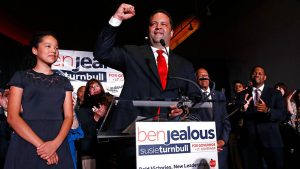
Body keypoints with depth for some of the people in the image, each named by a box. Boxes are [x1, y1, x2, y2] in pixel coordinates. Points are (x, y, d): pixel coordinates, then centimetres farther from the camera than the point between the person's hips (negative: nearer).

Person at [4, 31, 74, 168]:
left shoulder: (64, 82, 12)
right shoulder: (21, 77, 4)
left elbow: (68, 116, 4)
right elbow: (12, 117, -5)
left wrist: (56, 143, -14)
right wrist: (40, 144, -15)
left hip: (57, 147, 3)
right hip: (26, 145, -2)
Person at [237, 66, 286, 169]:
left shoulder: (275, 93, 7)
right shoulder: (243, 95, 10)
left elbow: (282, 114, -4)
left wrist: (267, 110, -22)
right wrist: (242, 109, -18)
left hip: (271, 140, -1)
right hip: (249, 141, 1)